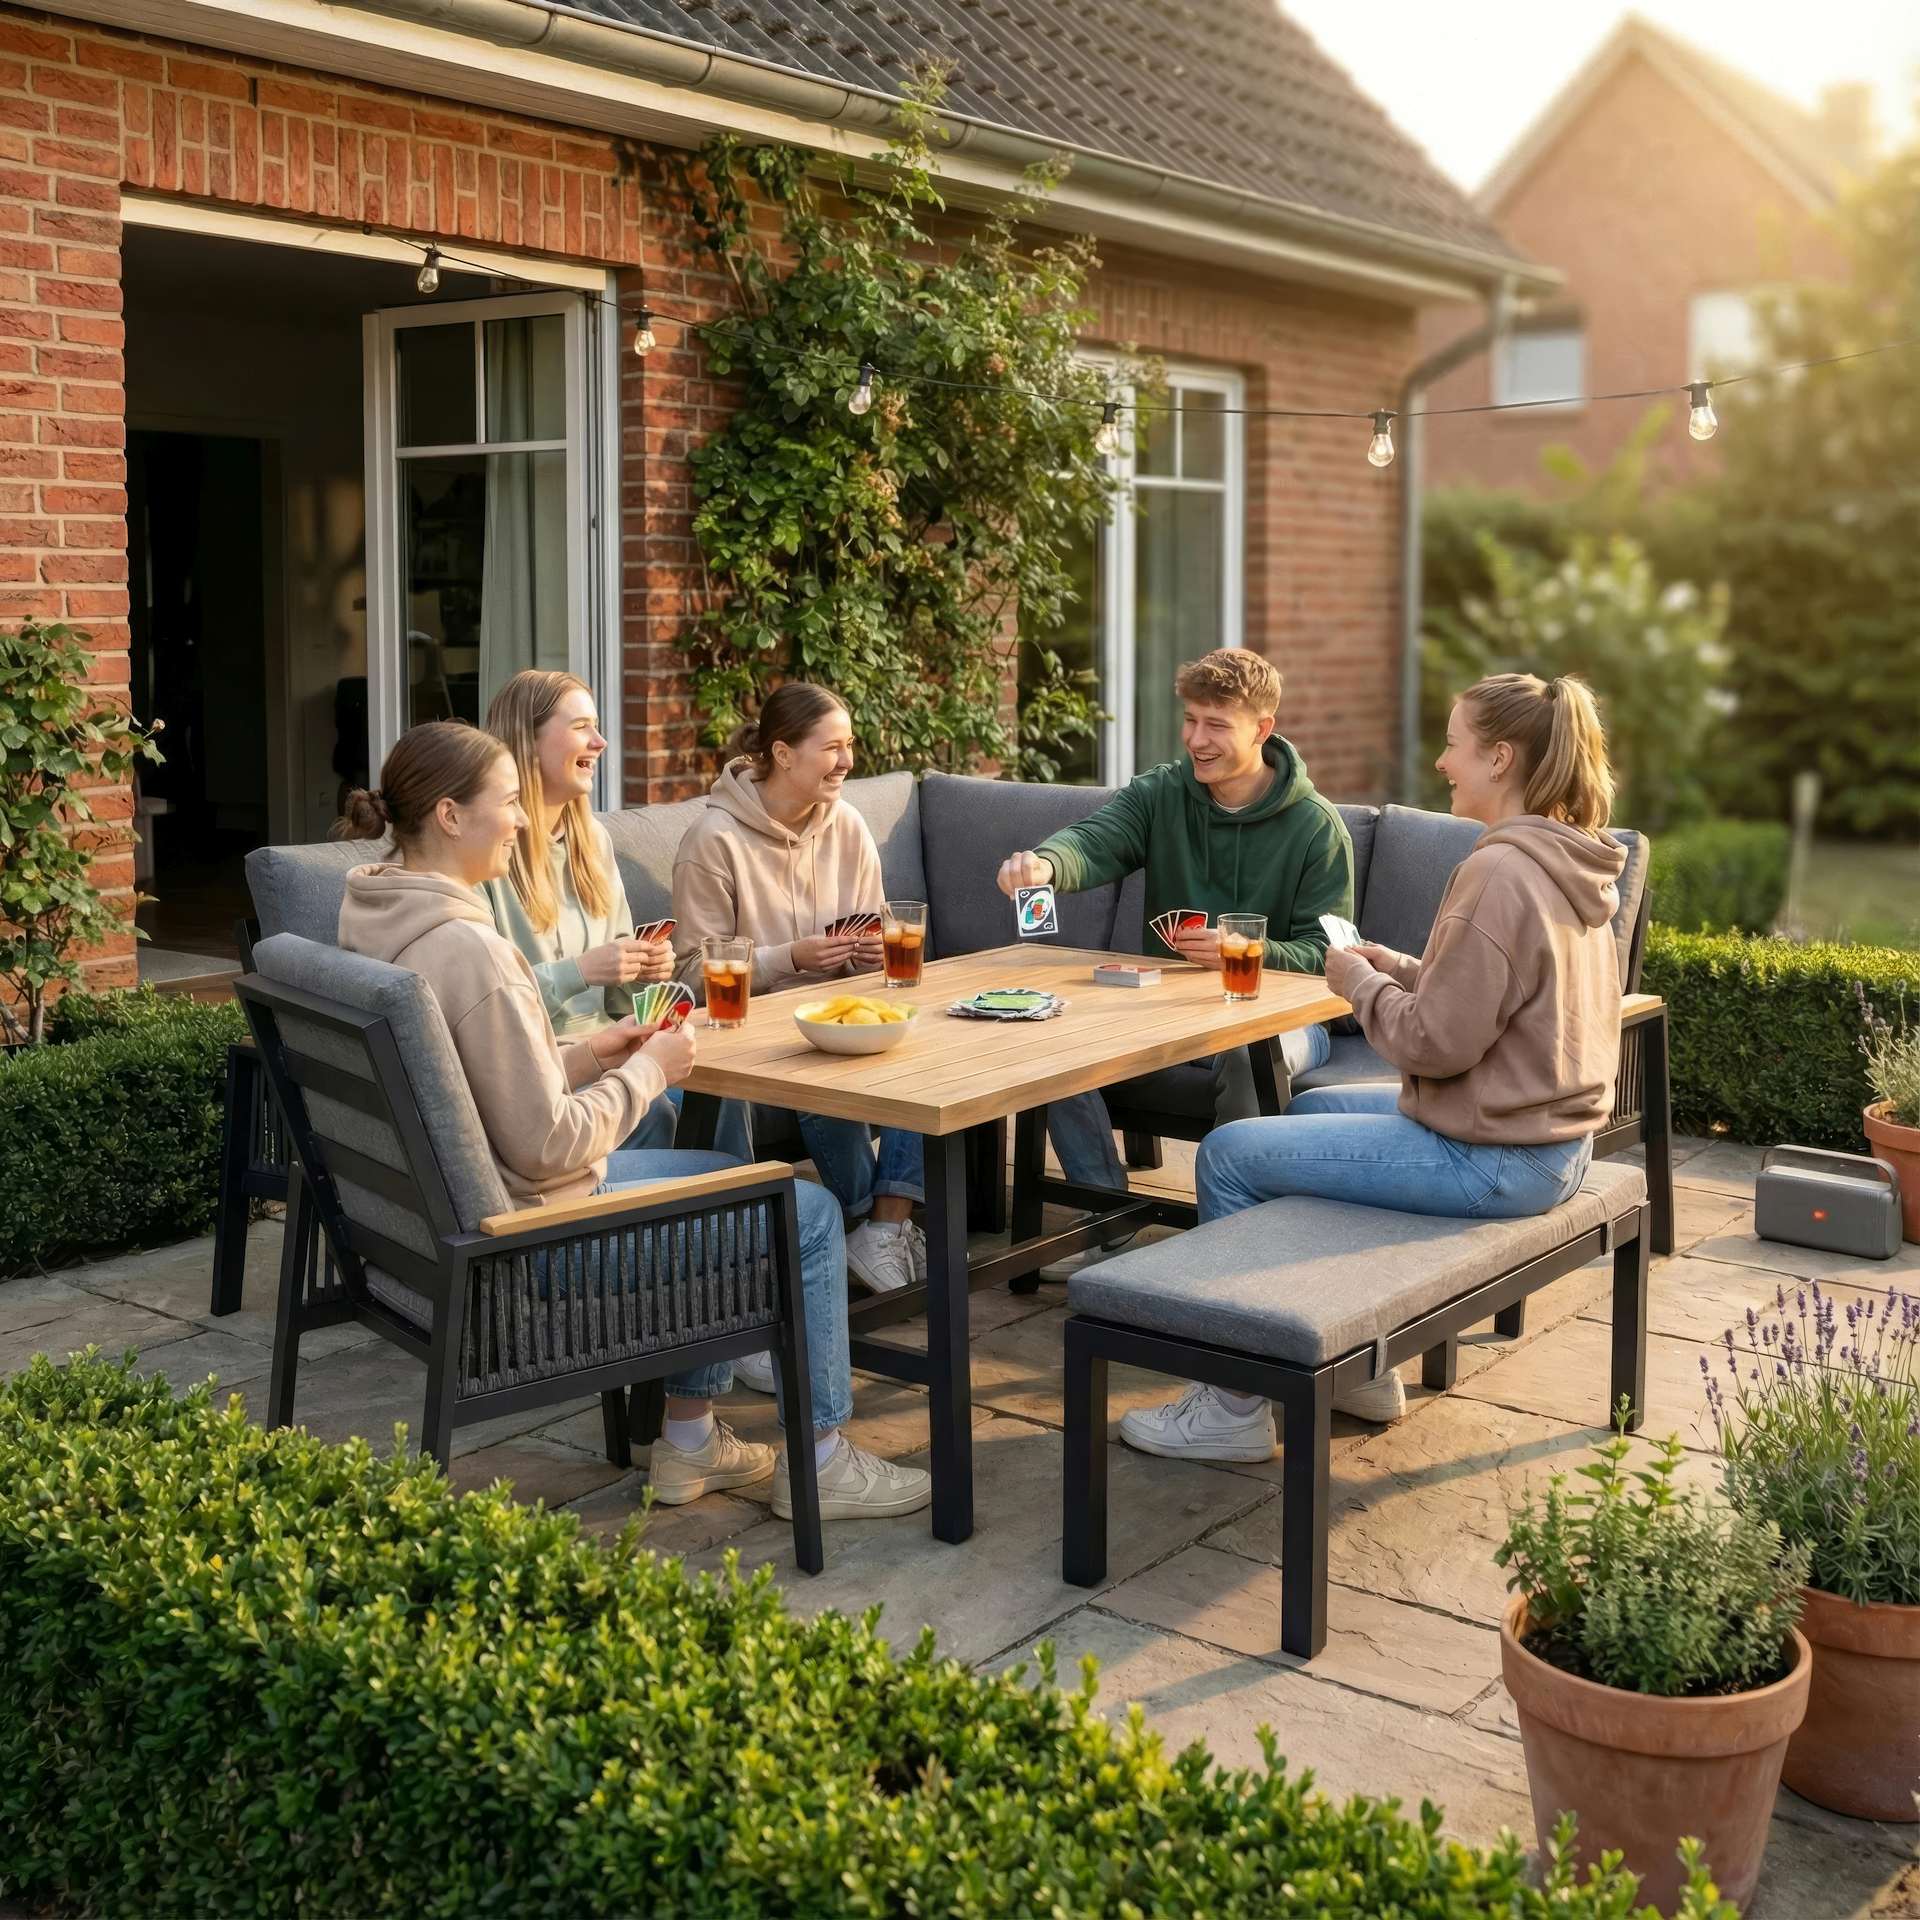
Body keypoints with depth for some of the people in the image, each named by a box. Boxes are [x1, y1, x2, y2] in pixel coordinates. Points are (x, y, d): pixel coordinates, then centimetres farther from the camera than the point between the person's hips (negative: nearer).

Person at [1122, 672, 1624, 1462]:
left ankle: (1235, 1406, 9)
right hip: (1553, 1136, 10)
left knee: (1229, 1154, -2)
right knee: (1309, 1108, 28)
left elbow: (1438, 1041, -23)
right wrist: (1404, 971, 6)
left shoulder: (1497, 872, -23)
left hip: (1492, 1158, -10)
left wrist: (1361, 984, -6)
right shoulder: (1570, 865, 8)